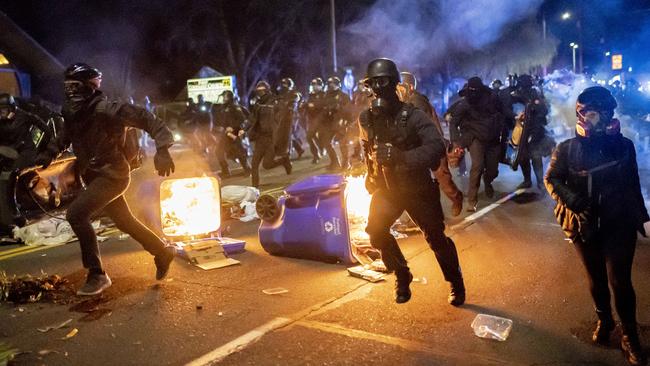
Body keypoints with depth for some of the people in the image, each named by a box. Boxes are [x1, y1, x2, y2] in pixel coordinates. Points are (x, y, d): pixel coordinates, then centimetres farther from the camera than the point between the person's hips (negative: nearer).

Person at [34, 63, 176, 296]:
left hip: (112, 174, -9)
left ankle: (97, 274, -10)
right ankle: (163, 253, 37)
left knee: (76, 214, -21)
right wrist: (49, 154, 7)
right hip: (94, 175, 9)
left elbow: (145, 118, -24)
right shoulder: (73, 113, 5)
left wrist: (162, 149, -35)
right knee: (124, 221, 18)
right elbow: (65, 137, 25)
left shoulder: (104, 110, -20)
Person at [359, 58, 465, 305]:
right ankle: (402, 277, 14)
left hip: (417, 189, -4)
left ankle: (456, 284, 29)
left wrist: (402, 156, -47)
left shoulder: (412, 116, -21)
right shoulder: (367, 118, -6)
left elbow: (437, 146, -35)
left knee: (436, 238, 4)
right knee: (376, 232, -11)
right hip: (386, 188, 4)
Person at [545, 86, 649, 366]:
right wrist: (572, 200, -19)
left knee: (619, 281, -2)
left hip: (619, 224, -1)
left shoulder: (623, 145, -4)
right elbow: (551, 179, -2)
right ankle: (604, 320, 40)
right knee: (596, 279, 16)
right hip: (584, 225, 1)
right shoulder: (568, 149, -7)